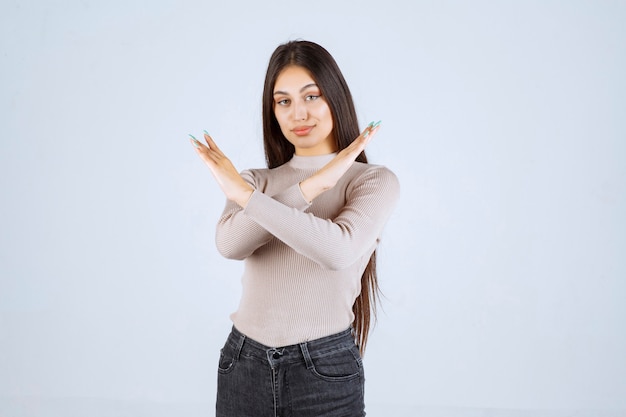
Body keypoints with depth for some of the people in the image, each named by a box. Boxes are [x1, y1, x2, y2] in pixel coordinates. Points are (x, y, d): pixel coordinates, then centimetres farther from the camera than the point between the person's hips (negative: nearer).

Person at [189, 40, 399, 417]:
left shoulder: (374, 181, -3)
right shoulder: (256, 181, 8)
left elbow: (338, 249, -22)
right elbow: (229, 243, -12)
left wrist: (244, 195, -16)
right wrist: (312, 185, -17)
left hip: (324, 369, -3)